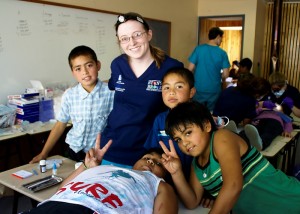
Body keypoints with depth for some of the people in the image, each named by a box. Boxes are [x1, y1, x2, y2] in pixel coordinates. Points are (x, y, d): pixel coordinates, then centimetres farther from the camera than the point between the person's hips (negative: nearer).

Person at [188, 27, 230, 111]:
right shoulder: (222, 53, -6)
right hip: (214, 90, 0)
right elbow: (225, 74, -6)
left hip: (199, 89, 1)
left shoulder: (198, 49, -5)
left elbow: (190, 68, -5)